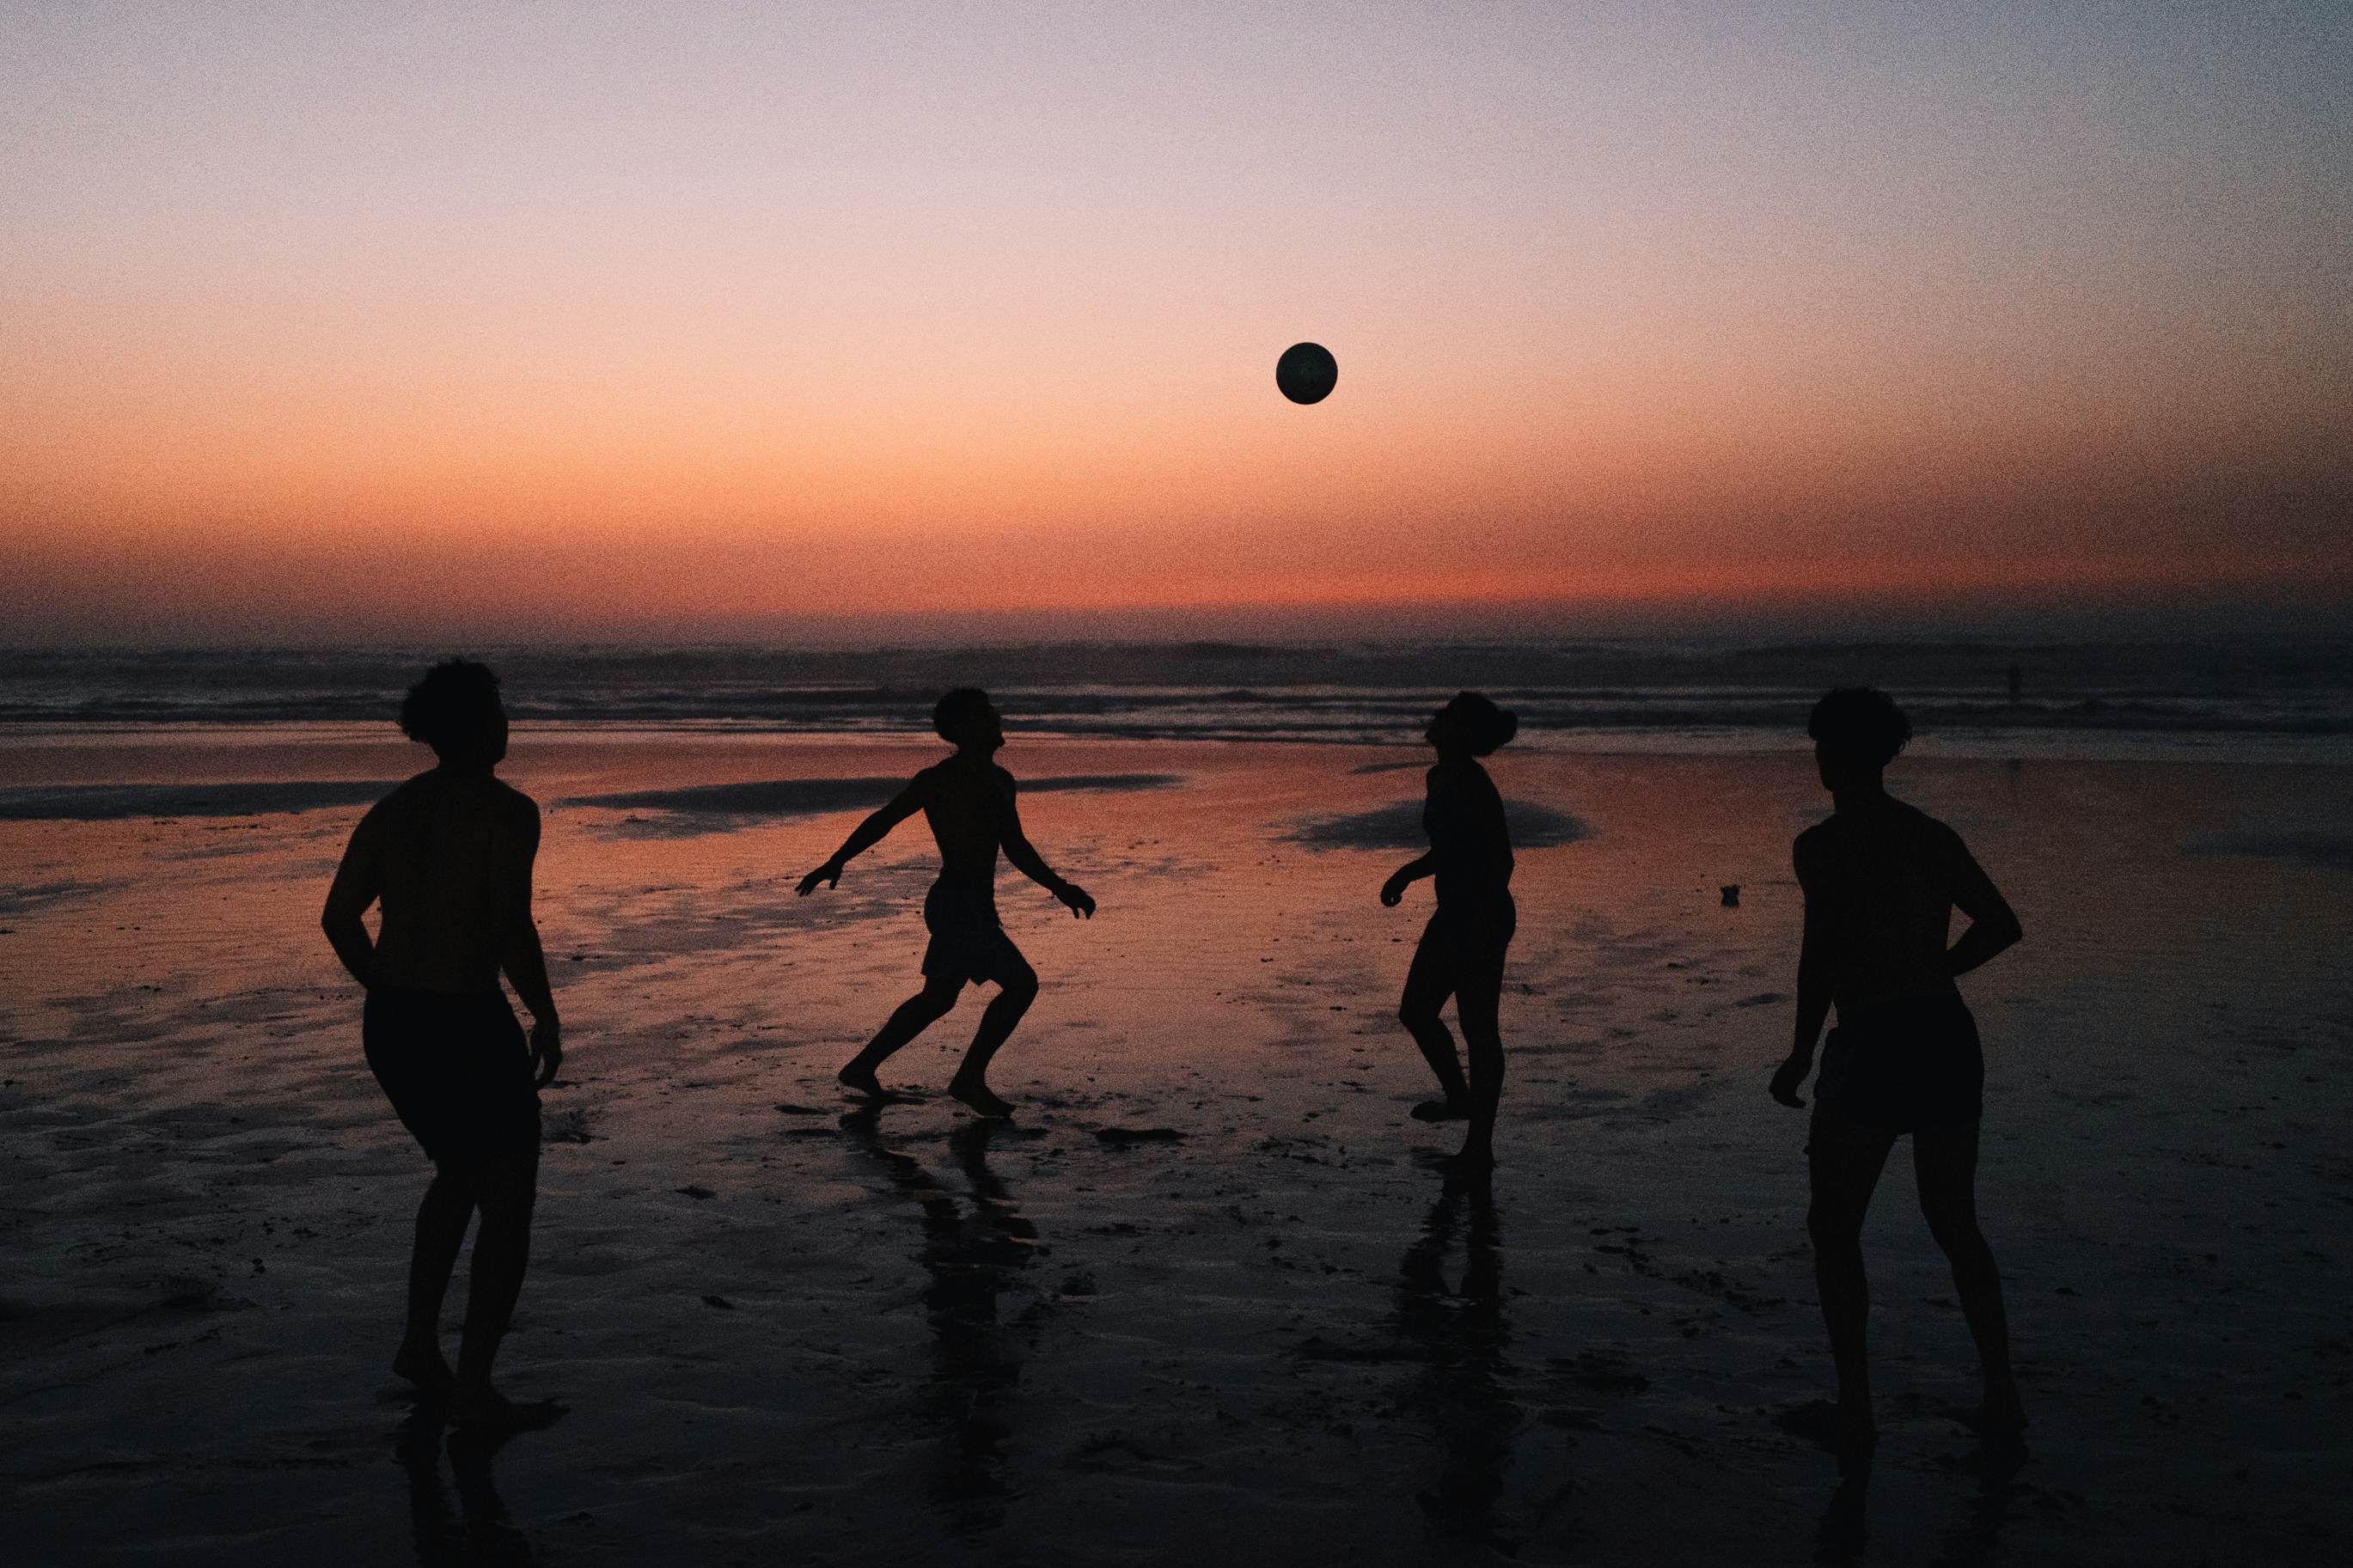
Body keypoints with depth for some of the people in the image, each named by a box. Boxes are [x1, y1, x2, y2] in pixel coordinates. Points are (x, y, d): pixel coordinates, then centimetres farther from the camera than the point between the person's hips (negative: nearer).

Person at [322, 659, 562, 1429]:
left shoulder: (394, 807, 7)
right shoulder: (508, 811, -14)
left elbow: (338, 918, 7)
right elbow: (513, 929, -23)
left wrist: (390, 992, 17)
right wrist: (547, 1019, -10)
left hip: (389, 1025, 8)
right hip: (467, 1027, -8)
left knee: (459, 1175, 29)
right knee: (509, 1203, 8)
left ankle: (419, 1341, 31)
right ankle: (473, 1388, 10)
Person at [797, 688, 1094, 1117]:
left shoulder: (1000, 781, 13)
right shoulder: (939, 779, -11)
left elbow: (1017, 849, 21)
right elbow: (883, 820, -7)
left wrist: (1060, 888, 15)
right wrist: (835, 863, -10)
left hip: (976, 906, 9)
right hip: (955, 904, -9)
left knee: (938, 999, 18)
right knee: (1021, 982, -12)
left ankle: (861, 1069, 28)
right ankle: (970, 1078, -1)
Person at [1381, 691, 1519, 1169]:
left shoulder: (1472, 786, -21)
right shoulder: (1439, 778, 7)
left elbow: (1502, 858, -21)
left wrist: (1483, 927, -22)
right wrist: (1408, 872, 8)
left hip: (1482, 918, -10)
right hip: (1451, 913, 10)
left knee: (1478, 1031, 2)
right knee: (1415, 1013, 19)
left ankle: (1480, 1148, 15)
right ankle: (1459, 1098, 42)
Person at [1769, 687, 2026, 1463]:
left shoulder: (1822, 844, -10)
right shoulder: (1933, 835, 9)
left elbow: (1824, 952, -18)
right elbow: (2002, 925, 15)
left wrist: (1801, 1057, -9)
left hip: (1873, 1048, -6)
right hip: (1949, 1039, 6)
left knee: (1834, 1230, 11)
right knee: (1955, 1224, 22)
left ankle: (1855, 1406, 8)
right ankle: (2001, 1391, 24)